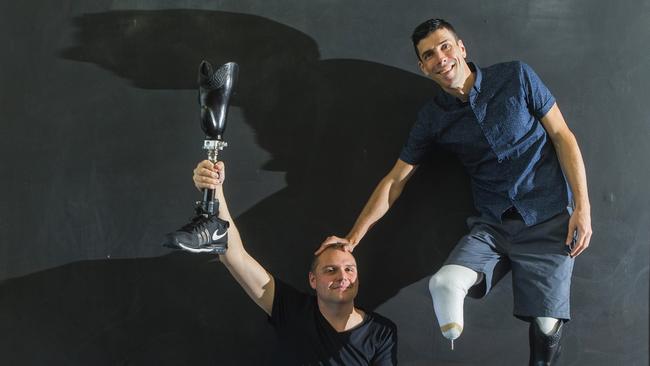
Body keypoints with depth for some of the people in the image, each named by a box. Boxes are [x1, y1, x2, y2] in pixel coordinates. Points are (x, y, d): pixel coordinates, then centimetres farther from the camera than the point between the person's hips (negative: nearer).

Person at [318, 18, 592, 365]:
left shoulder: (516, 77, -2)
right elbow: (395, 180, 7)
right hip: (492, 225, 1)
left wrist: (582, 206, -7)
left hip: (549, 219, -1)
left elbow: (562, 135, 1)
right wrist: (352, 239, 2)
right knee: (444, 285, -26)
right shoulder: (433, 118, 3)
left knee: (547, 323, -10)